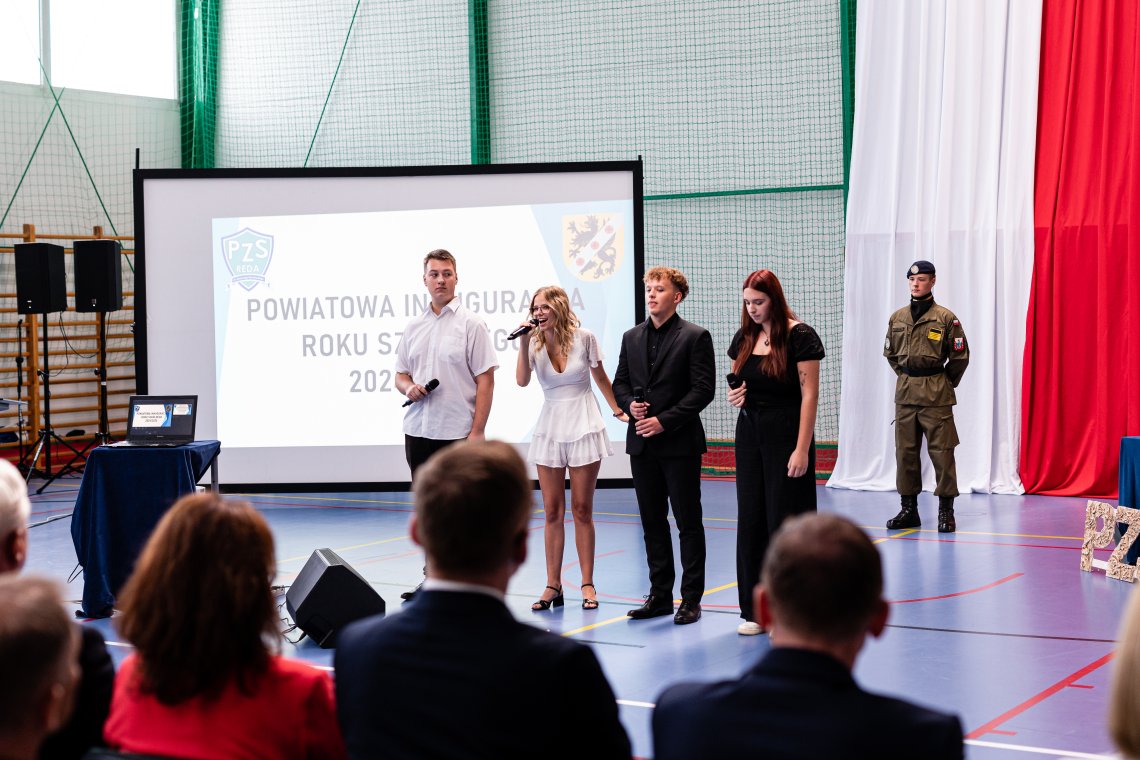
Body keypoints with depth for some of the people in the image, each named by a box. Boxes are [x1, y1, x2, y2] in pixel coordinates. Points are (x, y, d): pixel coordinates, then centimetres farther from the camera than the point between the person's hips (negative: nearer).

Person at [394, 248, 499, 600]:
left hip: (458, 432, -6)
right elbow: (401, 374, 18)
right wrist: (408, 387, -7)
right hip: (418, 431, 6)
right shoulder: (414, 327, 12)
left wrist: (478, 431, -15)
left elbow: (485, 380, -8)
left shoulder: (471, 324, -5)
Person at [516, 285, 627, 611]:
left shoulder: (584, 338, -6)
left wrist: (618, 410, 8)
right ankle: (553, 586, 8)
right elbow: (522, 380, -17)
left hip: (584, 428, -2)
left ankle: (587, 584, 7)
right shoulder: (535, 344, -1)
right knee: (552, 512, 3)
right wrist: (524, 342, -21)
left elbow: (600, 377, 7)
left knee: (582, 510, 1)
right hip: (549, 430, 2)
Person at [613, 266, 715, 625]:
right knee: (652, 522, 10)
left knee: (689, 522, 0)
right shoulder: (632, 338, 12)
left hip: (679, 443, -5)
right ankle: (660, 595, 18)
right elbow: (620, 383, 16)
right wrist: (630, 404, -6)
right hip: (642, 443, 6)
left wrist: (664, 420, -16)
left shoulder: (695, 337, -5)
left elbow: (703, 390, -11)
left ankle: (691, 599, 6)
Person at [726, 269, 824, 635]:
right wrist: (734, 396, -5)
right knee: (750, 520, 5)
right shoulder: (744, 337, 9)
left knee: (785, 521, -3)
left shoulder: (800, 337, -10)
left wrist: (802, 449, -17)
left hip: (787, 436, -6)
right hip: (750, 434, 6)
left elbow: (809, 395, -12)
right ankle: (755, 609, 12)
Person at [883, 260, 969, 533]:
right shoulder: (897, 318, 8)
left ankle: (946, 511, 2)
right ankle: (909, 509, 14)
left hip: (936, 394, -4)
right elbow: (890, 353, 20)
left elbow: (960, 356, -1)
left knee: (941, 451, -3)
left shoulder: (945, 318, -5)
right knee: (905, 450, 6)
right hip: (905, 392, 4)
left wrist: (944, 384, 4)